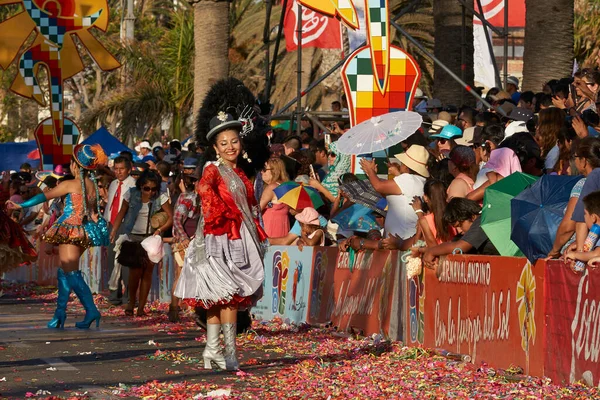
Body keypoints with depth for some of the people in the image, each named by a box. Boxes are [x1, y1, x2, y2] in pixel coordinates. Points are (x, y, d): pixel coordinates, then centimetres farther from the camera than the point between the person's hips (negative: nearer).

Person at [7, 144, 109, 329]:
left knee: (71, 273, -8)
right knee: (65, 271, 16)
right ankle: (60, 311, 18)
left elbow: (45, 196, -6)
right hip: (84, 232, 7)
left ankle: (91, 310, -19)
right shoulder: (92, 185, 9)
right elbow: (94, 212, 14)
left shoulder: (70, 184, -10)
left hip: (70, 231, -7)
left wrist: (21, 205, -1)